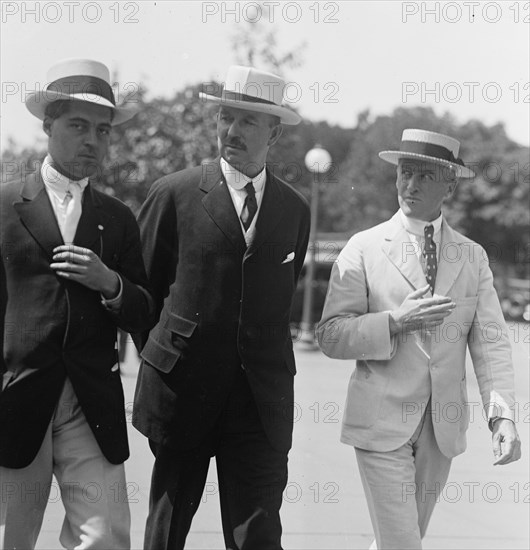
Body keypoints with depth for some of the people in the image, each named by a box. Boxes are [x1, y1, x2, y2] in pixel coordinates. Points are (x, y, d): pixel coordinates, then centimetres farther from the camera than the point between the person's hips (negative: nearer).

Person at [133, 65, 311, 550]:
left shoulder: (295, 210, 9)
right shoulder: (174, 194, -1)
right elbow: (141, 287, 7)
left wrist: (262, 358, 13)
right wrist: (163, 354, 10)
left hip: (262, 399, 2)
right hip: (183, 391, -1)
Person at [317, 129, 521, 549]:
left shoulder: (473, 258, 7)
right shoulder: (365, 249, -1)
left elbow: (490, 343, -1)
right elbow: (331, 337, -5)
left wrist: (503, 415, -15)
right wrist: (394, 322, -20)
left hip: (444, 428, 3)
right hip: (382, 423, -3)